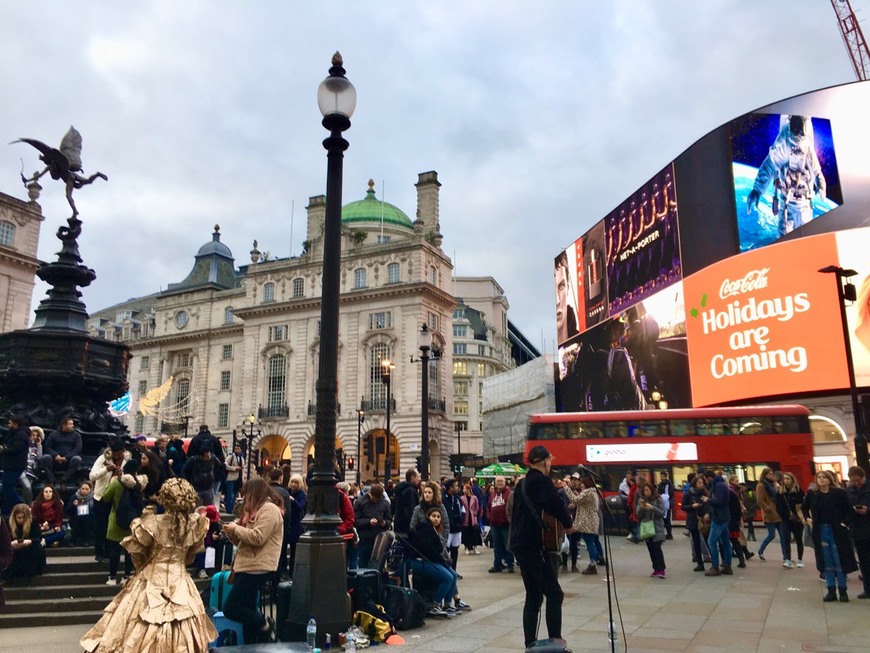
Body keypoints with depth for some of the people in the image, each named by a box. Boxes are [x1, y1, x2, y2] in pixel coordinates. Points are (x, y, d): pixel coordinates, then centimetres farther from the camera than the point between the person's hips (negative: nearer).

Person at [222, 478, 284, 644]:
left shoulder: (269, 509, -12)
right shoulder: (256, 510, 20)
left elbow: (257, 538, -23)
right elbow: (244, 541, 22)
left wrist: (236, 528, -11)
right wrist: (231, 532, 3)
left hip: (257, 567, -10)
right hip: (248, 566, 10)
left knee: (230, 608, -12)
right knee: (247, 610, 12)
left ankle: (264, 625, 4)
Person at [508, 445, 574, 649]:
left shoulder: (522, 483, 16)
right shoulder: (541, 480, -10)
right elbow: (556, 505, -21)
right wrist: (568, 524, -5)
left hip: (520, 542, 9)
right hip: (533, 544, -9)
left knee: (533, 595, 13)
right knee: (554, 594, -4)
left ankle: (530, 644, 14)